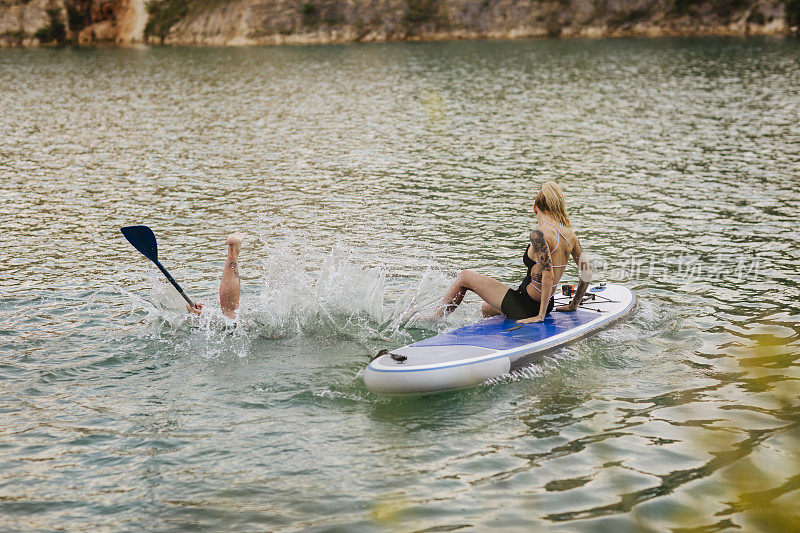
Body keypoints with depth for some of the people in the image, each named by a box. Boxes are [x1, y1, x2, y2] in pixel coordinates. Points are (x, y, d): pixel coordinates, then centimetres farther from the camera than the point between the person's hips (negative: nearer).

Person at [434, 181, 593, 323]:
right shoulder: (569, 233, 0)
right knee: (486, 308, 33)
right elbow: (587, 273, 4)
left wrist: (540, 315, -23)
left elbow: (548, 276, -29)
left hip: (524, 305, -8)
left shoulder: (539, 234, -22)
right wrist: (573, 305, 15)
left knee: (464, 277, 9)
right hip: (546, 305, 8)